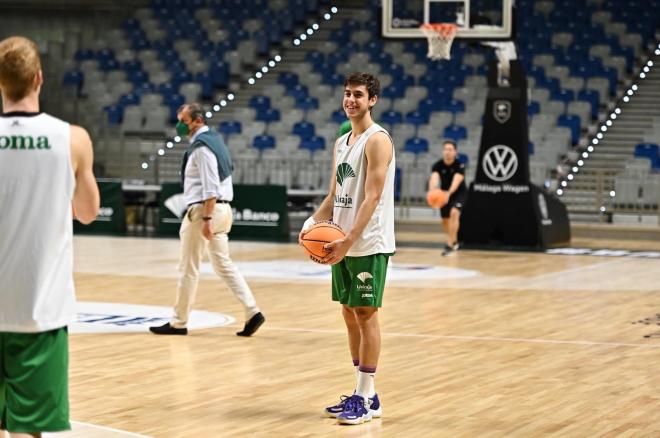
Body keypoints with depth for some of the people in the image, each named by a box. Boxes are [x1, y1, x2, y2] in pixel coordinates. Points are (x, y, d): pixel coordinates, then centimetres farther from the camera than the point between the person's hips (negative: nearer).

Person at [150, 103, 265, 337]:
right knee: (224, 264, 12)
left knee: (188, 268, 1)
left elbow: (210, 187, -22)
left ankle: (179, 322, 9)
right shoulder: (214, 139, 14)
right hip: (221, 209, 10)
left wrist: (206, 219, -25)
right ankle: (252, 311, 2)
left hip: (204, 210, -10)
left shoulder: (201, 146, -16)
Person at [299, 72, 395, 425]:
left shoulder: (377, 140, -12)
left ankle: (367, 398, -1)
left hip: (369, 245, -8)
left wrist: (349, 240, -27)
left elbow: (372, 198, -20)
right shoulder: (342, 142, 15)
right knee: (350, 314, 10)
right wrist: (313, 222, 0)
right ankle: (361, 392, 18)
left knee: (365, 314, -5)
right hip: (342, 243, 8)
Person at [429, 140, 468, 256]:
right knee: (445, 220, 13)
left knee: (454, 213, -29)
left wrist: (449, 193, -60)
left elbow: (456, 181, -40)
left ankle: (450, 244, -27)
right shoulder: (437, 166, -18)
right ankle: (454, 241, 42)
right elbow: (434, 179, -35)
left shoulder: (460, 166, -25)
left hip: (459, 193, -4)